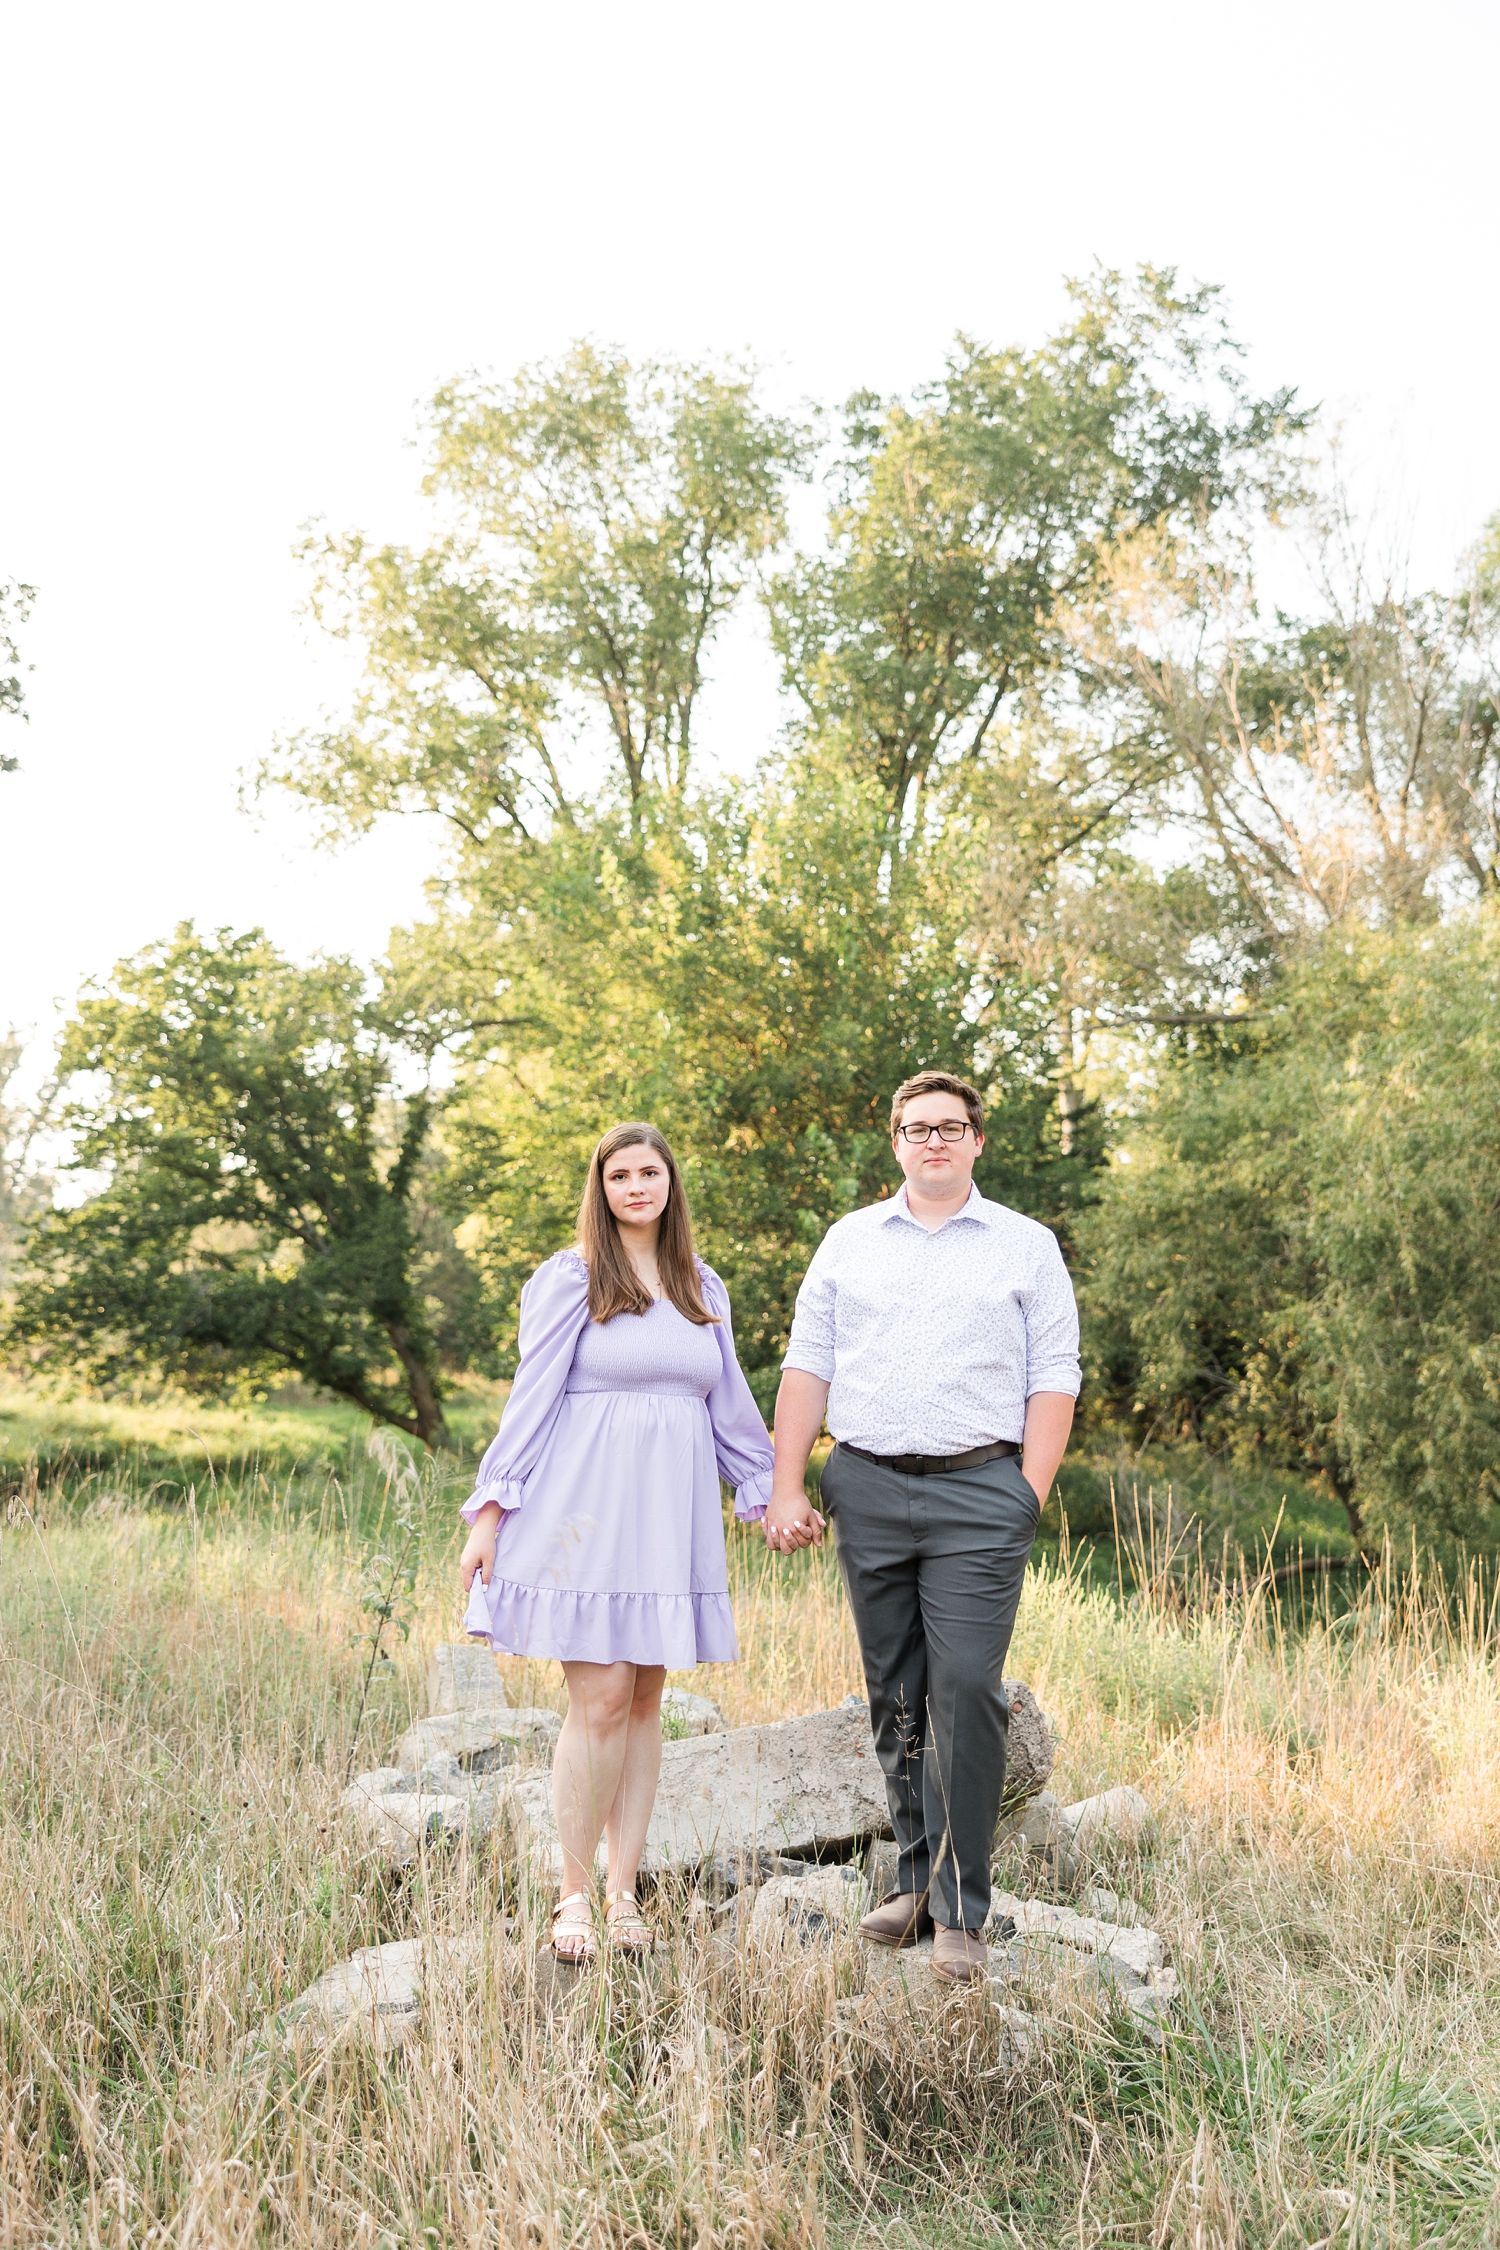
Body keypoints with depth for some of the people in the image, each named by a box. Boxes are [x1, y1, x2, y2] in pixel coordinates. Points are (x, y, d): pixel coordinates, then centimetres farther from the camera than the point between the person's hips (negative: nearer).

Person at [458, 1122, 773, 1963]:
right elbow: (532, 1398, -1)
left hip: (672, 1513, 4)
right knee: (602, 1699, -8)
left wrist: (768, 1494, 21)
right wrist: (490, 1512, -4)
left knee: (647, 1702, 6)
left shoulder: (705, 1289, 14)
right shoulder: (570, 1279, 1)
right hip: (589, 1506, -4)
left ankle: (625, 1891, 16)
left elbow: (730, 1404, 21)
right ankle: (575, 1894, 6)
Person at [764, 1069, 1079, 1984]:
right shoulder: (848, 1241, 13)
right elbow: (807, 1366, 10)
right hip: (867, 1488, 3)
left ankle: (961, 1912, -1)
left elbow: (1053, 1381, 3)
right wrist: (787, 1488, 2)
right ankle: (919, 1879, 22)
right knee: (895, 1696, 9)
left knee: (966, 1688, -10)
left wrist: (1030, 1498, -7)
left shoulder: (1027, 1247, 7)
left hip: (978, 1493, -3)